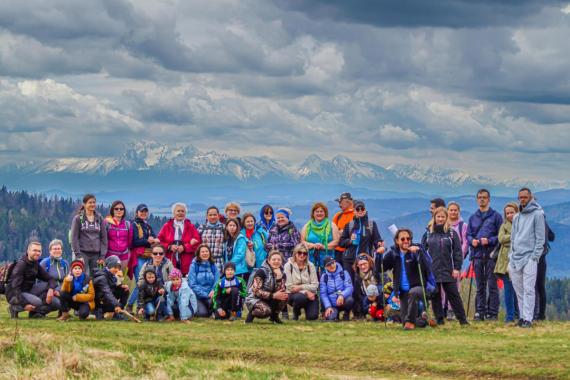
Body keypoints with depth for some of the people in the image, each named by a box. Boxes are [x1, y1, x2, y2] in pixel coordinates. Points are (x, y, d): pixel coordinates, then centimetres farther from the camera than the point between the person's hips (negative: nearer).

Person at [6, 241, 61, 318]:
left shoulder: (36, 265, 7)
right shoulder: (21, 264, -17)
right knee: (37, 302, -34)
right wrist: (24, 304, -35)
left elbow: (50, 279, 2)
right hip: (14, 294, -7)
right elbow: (15, 286, -25)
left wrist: (51, 289, -22)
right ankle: (14, 308, -11)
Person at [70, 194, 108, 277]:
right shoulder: (78, 218, 0)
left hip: (96, 254, 3)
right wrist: (78, 255, -10)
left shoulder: (100, 218, 9)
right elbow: (74, 238, -3)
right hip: (83, 253, -3)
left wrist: (102, 255, 1)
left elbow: (103, 237, 8)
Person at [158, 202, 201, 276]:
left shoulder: (190, 227, 11)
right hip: (170, 262, 0)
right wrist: (169, 247, -7)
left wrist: (184, 247, -9)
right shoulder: (166, 226, 13)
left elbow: (197, 243, 4)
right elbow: (159, 241, 10)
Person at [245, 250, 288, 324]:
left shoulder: (282, 274, 1)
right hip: (255, 298, -6)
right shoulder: (261, 272, -17)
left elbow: (281, 291, -10)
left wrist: (279, 277, -24)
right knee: (266, 311, -38)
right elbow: (256, 291, -22)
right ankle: (251, 313, -5)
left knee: (285, 297, -21)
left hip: (270, 300, 6)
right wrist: (273, 295, -28)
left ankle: (274, 316, 1)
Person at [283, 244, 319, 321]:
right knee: (300, 297, -38)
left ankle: (307, 308, 19)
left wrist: (301, 287, -19)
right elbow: (289, 286, -11)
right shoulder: (288, 266, -5)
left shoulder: (310, 266, 1)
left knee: (312, 317, -20)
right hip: (293, 295, -2)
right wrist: (305, 292, -20)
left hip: (310, 294, 2)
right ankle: (295, 314, -4)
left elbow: (315, 285, -4)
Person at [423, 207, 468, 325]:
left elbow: (457, 251, 0)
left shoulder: (452, 233, 2)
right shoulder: (429, 233, 8)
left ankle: (462, 319, 2)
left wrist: (457, 268, -7)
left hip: (448, 271, -2)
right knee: (435, 296, 4)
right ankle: (439, 319, 11)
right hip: (432, 271, 2)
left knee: (453, 295, -1)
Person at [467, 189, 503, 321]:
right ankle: (479, 312, 11)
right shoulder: (473, 218, 17)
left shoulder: (496, 216, 3)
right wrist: (472, 241, -4)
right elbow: (468, 234, 17)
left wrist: (489, 240, -15)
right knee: (480, 286, 8)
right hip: (477, 255, 4)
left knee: (492, 285, -4)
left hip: (491, 255, -4)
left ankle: (492, 313, -2)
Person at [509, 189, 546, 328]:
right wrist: (511, 255, 12)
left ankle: (528, 318, -11)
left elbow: (540, 238, -5)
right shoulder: (516, 217, 17)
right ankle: (522, 316, 13)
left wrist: (535, 256, -11)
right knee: (519, 289, 7)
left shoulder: (537, 214, -2)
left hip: (529, 258, -6)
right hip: (515, 258, 6)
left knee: (528, 289, -10)